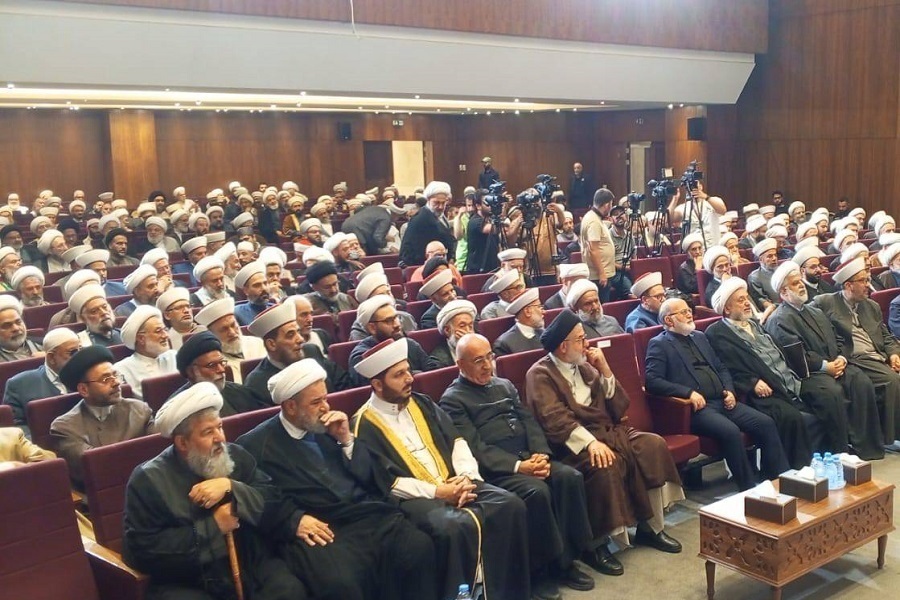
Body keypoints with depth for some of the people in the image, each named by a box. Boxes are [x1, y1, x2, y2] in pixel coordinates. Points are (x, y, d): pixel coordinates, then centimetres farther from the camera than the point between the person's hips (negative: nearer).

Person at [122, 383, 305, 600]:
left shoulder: (235, 455, 8)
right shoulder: (148, 479, -5)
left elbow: (273, 501, 2)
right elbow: (141, 550, -11)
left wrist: (230, 487, -15)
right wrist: (212, 527, -13)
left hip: (251, 565, 3)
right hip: (187, 582, -3)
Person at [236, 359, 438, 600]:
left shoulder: (329, 426, 18)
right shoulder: (255, 444, 4)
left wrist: (346, 439, 3)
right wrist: (294, 520, -18)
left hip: (368, 514, 5)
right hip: (319, 529, -4)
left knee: (419, 548, -23)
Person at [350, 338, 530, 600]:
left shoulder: (421, 403, 15)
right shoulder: (365, 425, -6)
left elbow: (456, 441, 14)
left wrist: (467, 477, -6)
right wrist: (436, 491, -16)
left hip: (453, 483, 7)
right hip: (412, 497, -6)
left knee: (510, 504, -16)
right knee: (456, 526, -36)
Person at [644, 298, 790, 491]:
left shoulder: (700, 337, 23)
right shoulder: (658, 345, 0)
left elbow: (721, 367, 26)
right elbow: (652, 380, -12)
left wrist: (729, 391, 6)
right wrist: (689, 392, -20)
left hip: (722, 402, 7)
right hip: (697, 406, -7)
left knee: (766, 423, -9)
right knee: (730, 431, -30)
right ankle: (749, 488, -18)